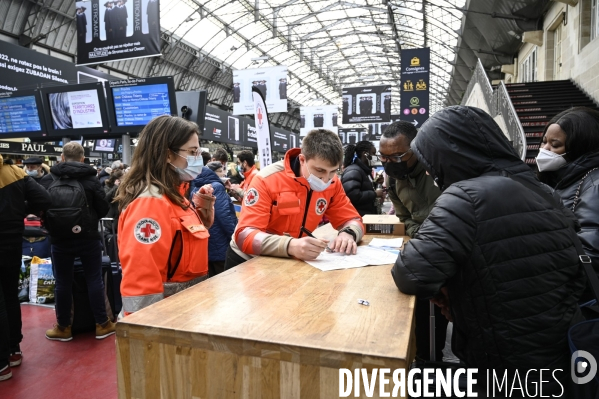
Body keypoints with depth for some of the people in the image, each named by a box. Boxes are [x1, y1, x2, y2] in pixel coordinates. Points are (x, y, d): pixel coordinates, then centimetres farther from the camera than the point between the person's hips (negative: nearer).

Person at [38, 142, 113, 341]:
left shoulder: (47, 179, -2)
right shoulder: (90, 179, -7)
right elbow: (104, 209, -4)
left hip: (59, 240, 2)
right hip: (88, 238, -1)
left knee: (63, 282, 11)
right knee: (94, 279, 7)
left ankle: (63, 327, 23)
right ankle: (102, 324, 15)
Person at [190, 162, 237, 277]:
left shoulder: (196, 188, 11)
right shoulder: (216, 187, -13)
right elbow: (224, 214, -22)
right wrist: (235, 235, -17)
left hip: (204, 242, 8)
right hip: (219, 243, -8)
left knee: (211, 279, 16)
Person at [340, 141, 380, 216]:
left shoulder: (364, 170, 17)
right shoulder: (353, 171, -16)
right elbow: (353, 196, -29)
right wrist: (375, 194, -20)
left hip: (367, 216, 11)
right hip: (357, 217, -11)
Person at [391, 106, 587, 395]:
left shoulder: (469, 195, -21)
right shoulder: (541, 192, 4)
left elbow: (411, 275, -28)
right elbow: (576, 277, 11)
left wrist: (439, 289, -4)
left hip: (506, 367, -7)